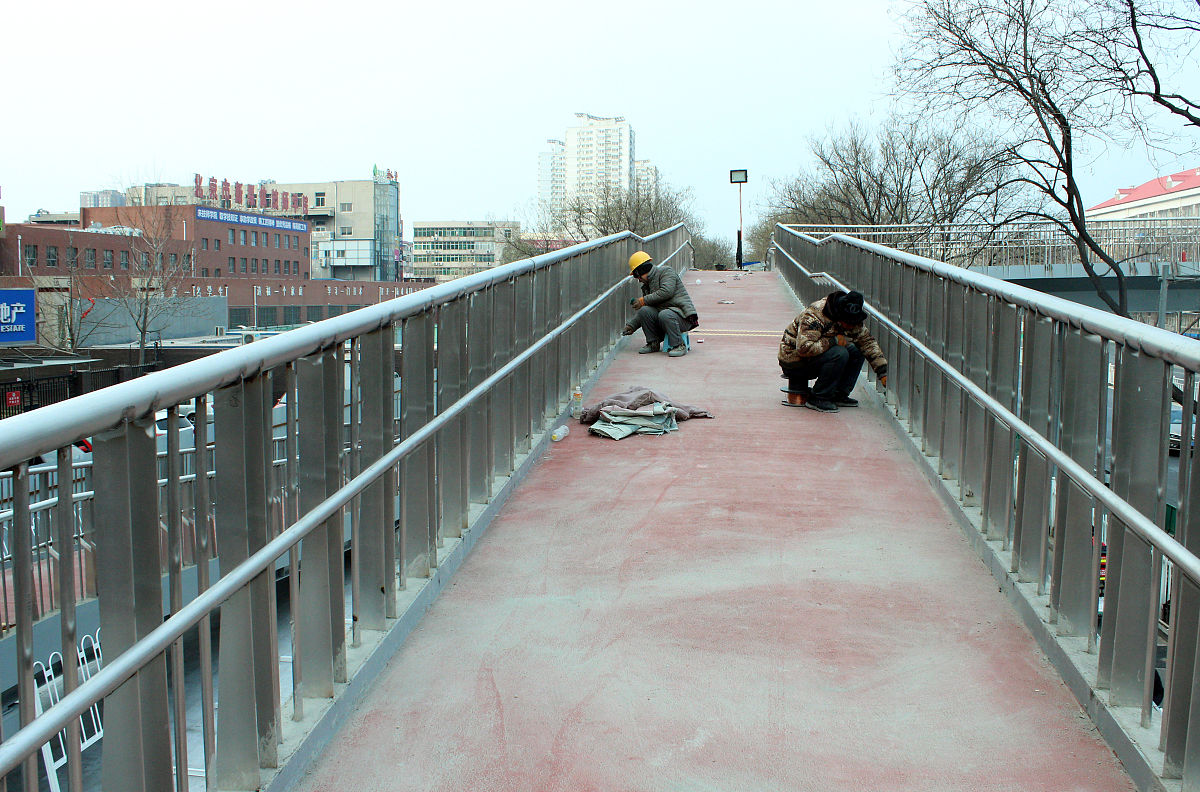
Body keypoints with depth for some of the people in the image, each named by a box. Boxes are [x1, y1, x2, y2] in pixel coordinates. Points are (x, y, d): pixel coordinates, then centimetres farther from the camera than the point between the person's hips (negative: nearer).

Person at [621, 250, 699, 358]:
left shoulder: (666, 271, -4)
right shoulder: (647, 285, 20)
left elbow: (666, 292, -21)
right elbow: (642, 313, 21)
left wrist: (644, 300, -15)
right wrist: (631, 325, 10)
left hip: (683, 316, -7)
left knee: (664, 315, -37)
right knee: (645, 310, -16)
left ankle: (679, 346, -22)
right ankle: (653, 343, -5)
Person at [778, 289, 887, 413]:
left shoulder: (851, 321, -3)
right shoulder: (814, 316, -28)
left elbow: (868, 342, 2)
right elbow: (803, 348, -35)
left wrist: (883, 372, -4)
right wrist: (833, 341, -29)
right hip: (793, 360, -8)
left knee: (857, 351, -7)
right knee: (839, 354, -30)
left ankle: (838, 396, -1)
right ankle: (817, 398, -19)